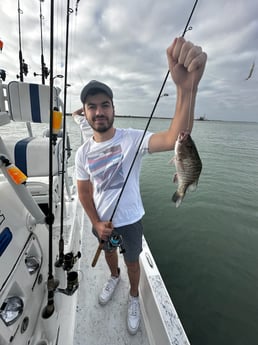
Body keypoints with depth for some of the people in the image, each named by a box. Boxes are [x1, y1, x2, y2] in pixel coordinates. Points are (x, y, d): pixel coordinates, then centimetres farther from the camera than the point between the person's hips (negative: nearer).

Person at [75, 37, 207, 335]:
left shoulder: (132, 138, -22)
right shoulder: (82, 153, -10)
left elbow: (174, 139, -40)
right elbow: (84, 191, -1)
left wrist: (186, 86, -54)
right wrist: (96, 223, -8)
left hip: (129, 219, -3)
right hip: (101, 221, 4)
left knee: (132, 262, 22)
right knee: (108, 251, 32)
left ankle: (134, 297, 56)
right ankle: (114, 277, 67)